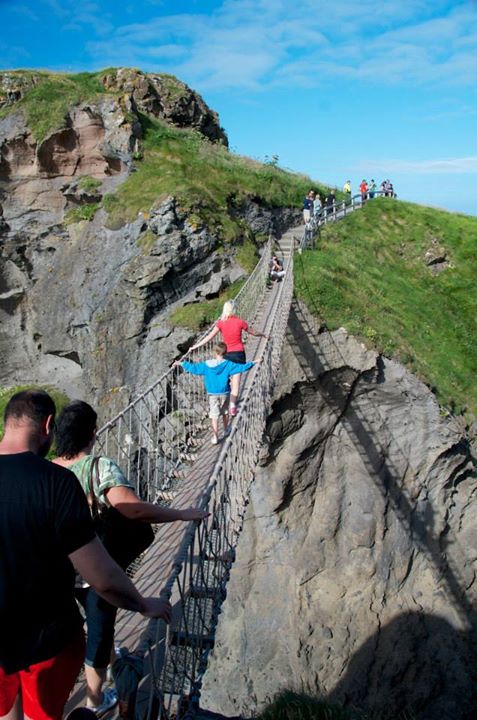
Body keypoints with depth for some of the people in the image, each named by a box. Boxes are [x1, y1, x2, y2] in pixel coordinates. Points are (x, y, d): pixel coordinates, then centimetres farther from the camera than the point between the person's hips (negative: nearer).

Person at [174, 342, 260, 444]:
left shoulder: (206, 365, -7)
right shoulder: (228, 364, -10)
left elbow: (194, 368, -3)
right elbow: (241, 367, -14)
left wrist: (181, 363, 7)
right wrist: (253, 363, -5)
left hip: (212, 394, -1)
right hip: (224, 393, 1)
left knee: (214, 416, 1)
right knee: (224, 413, 20)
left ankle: (215, 437, -3)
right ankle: (225, 431, 36)